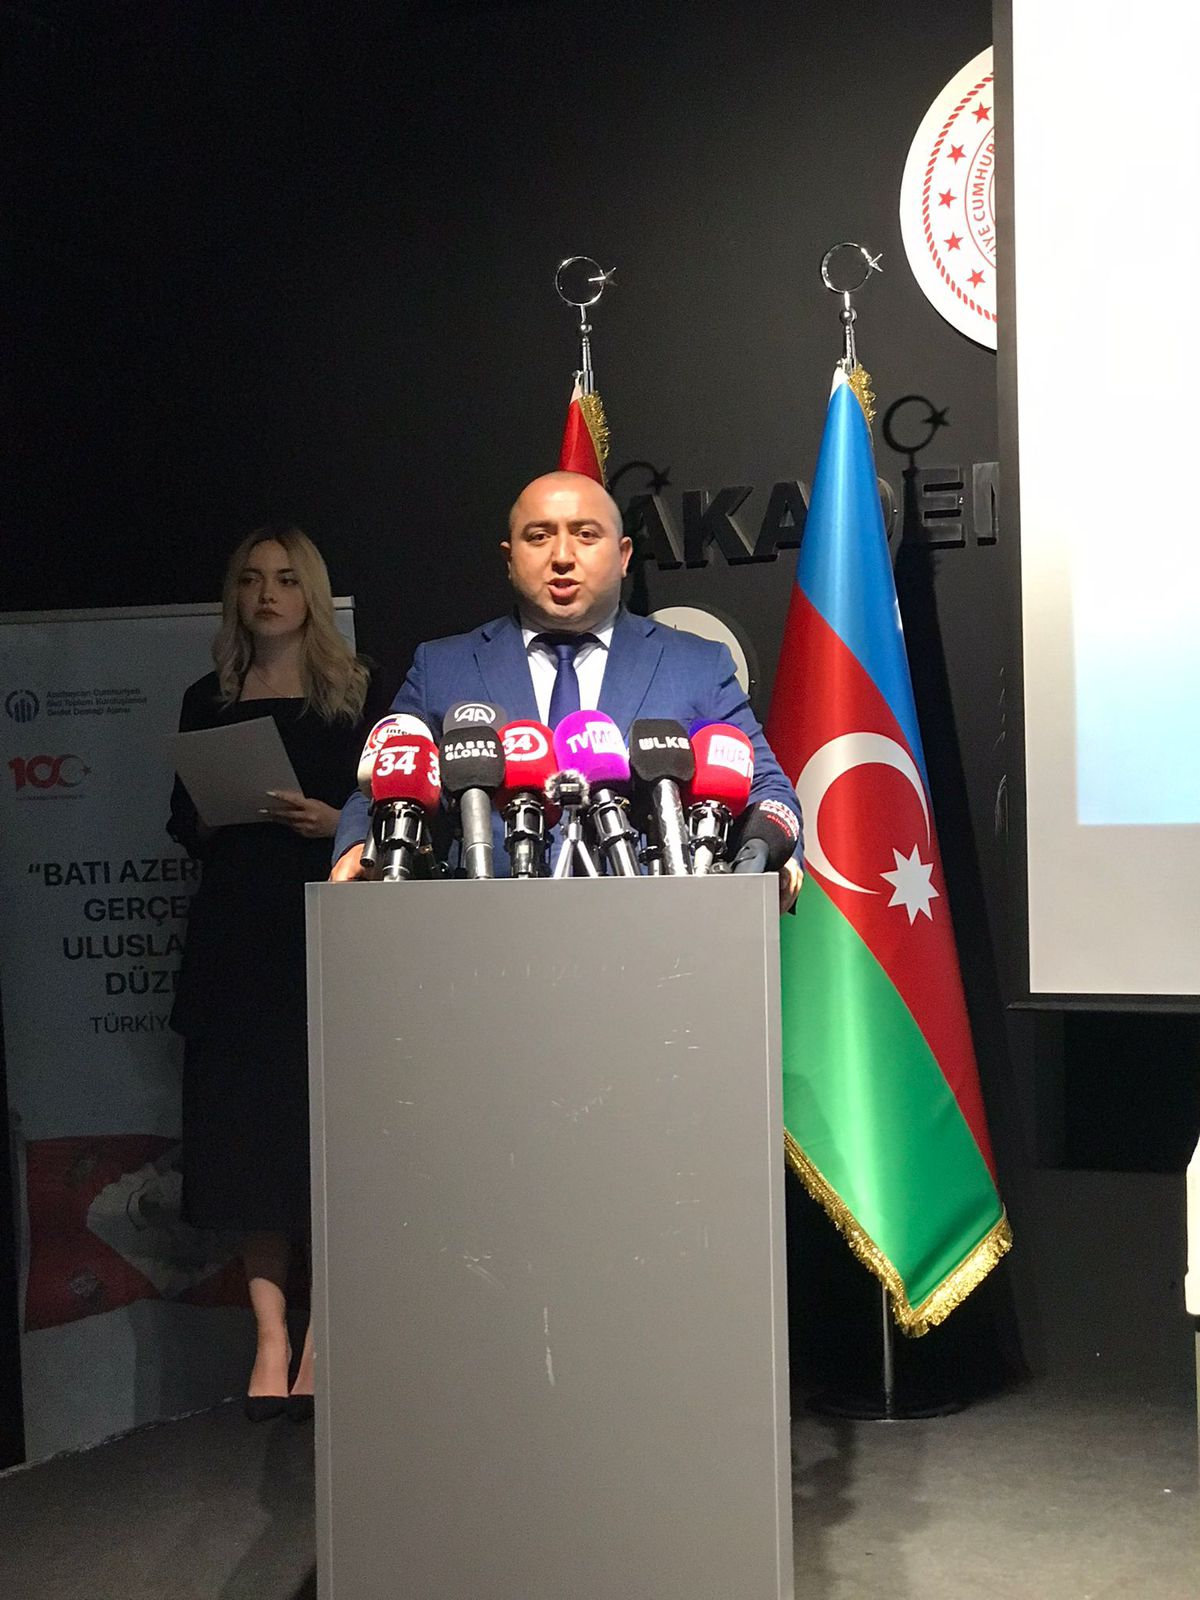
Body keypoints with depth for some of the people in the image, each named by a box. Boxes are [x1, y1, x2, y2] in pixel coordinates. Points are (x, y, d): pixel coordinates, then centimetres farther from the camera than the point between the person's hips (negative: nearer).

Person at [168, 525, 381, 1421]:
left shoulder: (358, 695, 4)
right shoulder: (207, 702, 14)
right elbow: (182, 824, 17)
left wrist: (332, 821, -16)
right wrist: (209, 821, -5)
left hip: (328, 928, -3)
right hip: (235, 934, 3)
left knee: (327, 1129, -5)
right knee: (244, 1134, 2)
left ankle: (321, 1342, 4)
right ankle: (270, 1340, 9)